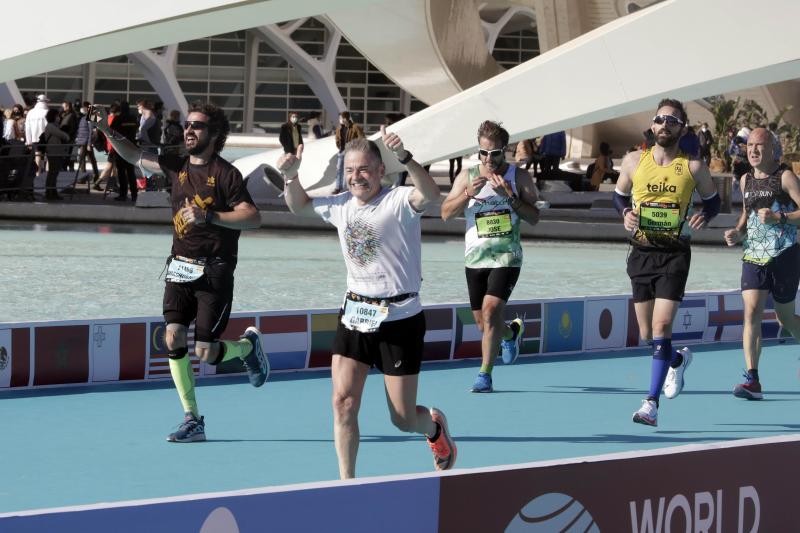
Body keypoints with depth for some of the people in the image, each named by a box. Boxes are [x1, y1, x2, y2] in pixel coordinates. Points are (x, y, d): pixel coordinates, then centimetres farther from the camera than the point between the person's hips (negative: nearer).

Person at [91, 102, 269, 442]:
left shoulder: (225, 174, -9)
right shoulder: (177, 167, 8)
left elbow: (253, 218, -16)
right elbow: (135, 156, 17)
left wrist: (209, 217, -25)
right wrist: (107, 131, 2)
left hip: (214, 271, -5)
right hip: (180, 268, 5)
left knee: (205, 353, -7)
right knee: (174, 338, -9)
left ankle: (248, 345, 28)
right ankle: (193, 422, -1)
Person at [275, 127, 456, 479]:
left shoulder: (399, 202, -13)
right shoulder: (341, 205, 6)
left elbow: (430, 195, -36)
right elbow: (300, 207, 24)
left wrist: (404, 157, -51)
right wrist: (291, 177, 4)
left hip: (399, 319, -5)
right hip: (354, 316, 5)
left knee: (403, 420, 4)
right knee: (343, 402, -10)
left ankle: (435, 425, 39)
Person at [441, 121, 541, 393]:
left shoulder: (519, 177, 1)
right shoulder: (467, 176, 6)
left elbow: (534, 217, -3)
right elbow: (446, 213, 1)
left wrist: (510, 196, -16)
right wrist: (469, 193, -16)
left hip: (507, 257, -3)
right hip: (475, 258, 3)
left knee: (491, 309, -21)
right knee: (483, 323, 9)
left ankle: (485, 374, -15)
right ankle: (512, 331, 44)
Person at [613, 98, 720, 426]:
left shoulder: (693, 168, -1)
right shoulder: (634, 162, 3)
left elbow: (712, 200, 13)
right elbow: (619, 195, 18)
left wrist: (704, 217, -9)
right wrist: (626, 214, -3)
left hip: (674, 254, -3)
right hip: (641, 253, 3)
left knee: (661, 326, -17)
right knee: (646, 334, 11)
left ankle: (652, 404, -17)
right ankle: (677, 360, 45)